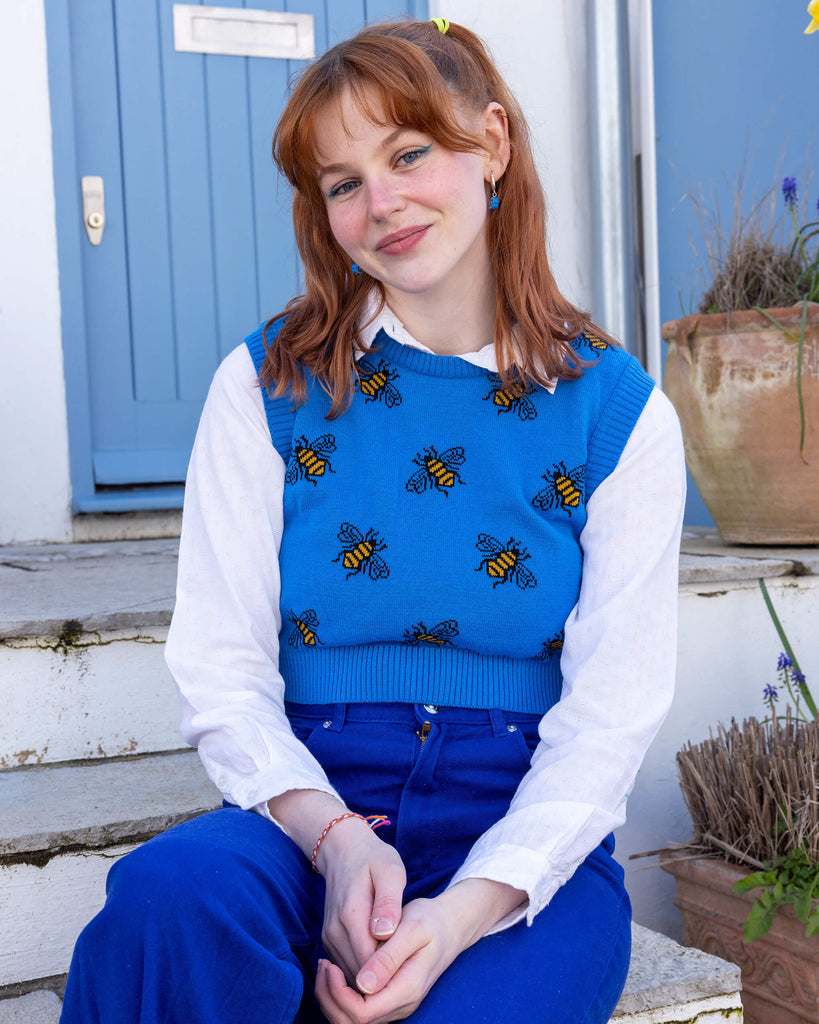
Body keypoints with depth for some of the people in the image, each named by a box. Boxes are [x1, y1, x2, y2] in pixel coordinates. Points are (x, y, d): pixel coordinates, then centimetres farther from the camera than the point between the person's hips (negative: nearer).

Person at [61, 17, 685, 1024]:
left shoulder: (620, 414, 3)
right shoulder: (265, 387, 5)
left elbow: (610, 715, -3)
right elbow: (223, 673, 0)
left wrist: (467, 909, -18)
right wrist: (333, 836, -19)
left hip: (529, 838, 1)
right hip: (305, 812, 0)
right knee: (172, 894, -33)